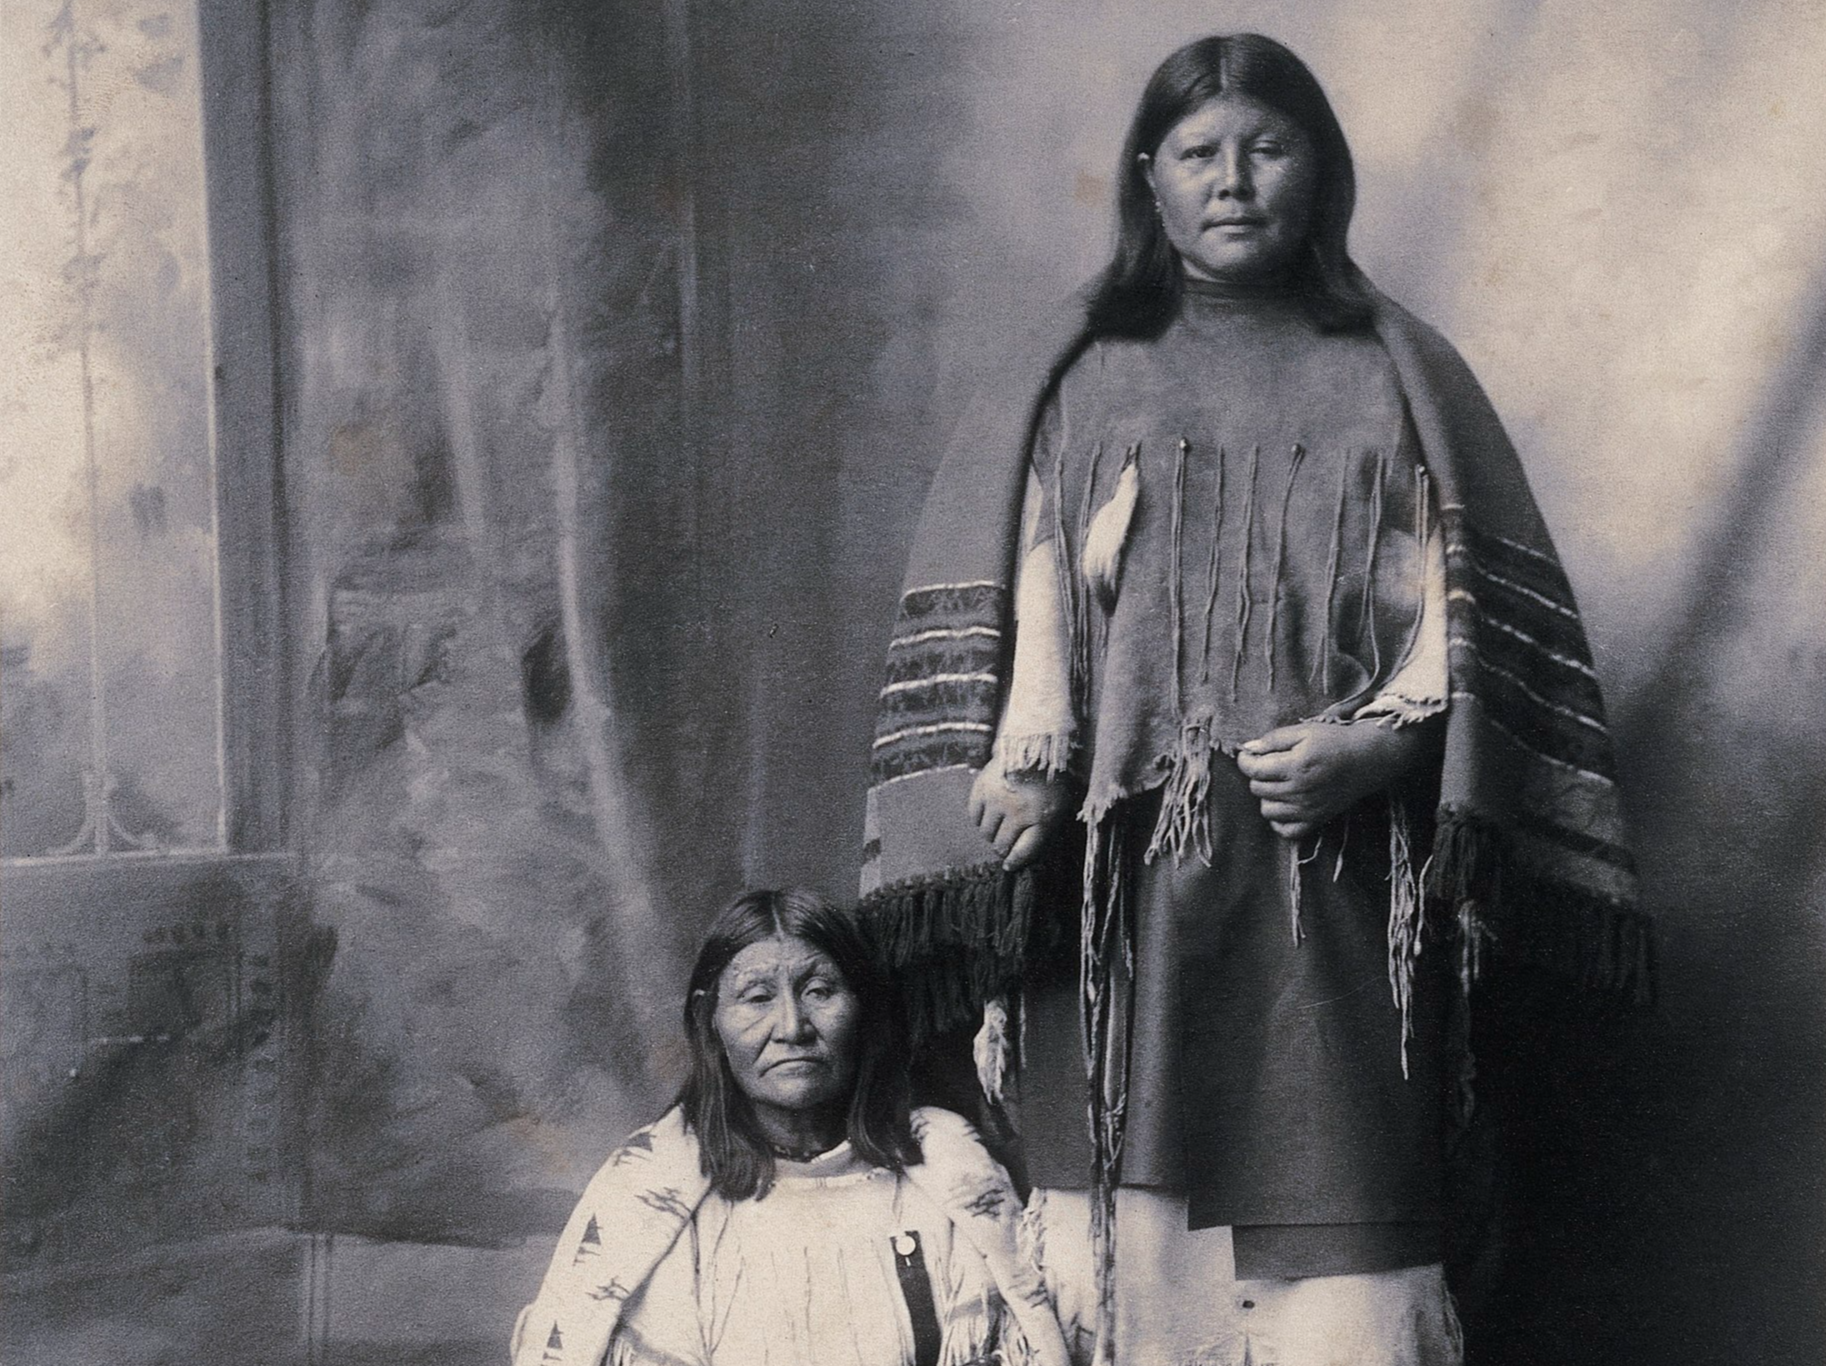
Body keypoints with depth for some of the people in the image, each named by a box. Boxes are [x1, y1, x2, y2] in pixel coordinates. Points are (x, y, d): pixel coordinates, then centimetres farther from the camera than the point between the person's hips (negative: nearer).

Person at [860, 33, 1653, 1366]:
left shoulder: (1399, 379, 13)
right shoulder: (1068, 383, 13)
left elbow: (1465, 607, 7)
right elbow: (1015, 606, 5)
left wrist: (1385, 740, -9)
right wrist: (1023, 773, -10)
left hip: (1335, 873, 0)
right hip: (1113, 870, 0)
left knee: (1336, 1243, -5)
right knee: (1121, 1237, -3)